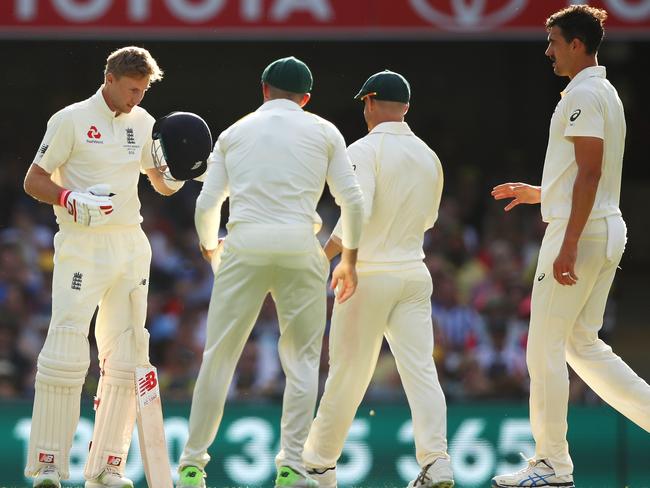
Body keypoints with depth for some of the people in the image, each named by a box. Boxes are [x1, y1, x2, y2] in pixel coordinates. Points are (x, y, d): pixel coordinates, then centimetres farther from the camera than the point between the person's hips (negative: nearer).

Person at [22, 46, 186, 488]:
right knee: (66, 354, -14)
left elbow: (163, 184, 19)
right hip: (82, 247, -6)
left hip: (131, 247, 6)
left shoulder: (143, 123, 12)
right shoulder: (71, 120, -4)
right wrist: (72, 199, -20)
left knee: (126, 360, 3)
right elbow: (34, 181, -2)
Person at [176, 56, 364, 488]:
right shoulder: (323, 132, 13)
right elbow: (353, 200, 7)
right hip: (300, 246, -1)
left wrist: (212, 251, 30)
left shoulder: (235, 133, 16)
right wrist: (349, 259, 19)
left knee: (219, 356, 6)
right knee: (303, 359, 8)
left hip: (245, 246, 1)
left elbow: (207, 204, 11)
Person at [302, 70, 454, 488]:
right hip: (414, 273, 4)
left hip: (368, 274, -4)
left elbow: (357, 212, -22)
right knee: (420, 369, -2)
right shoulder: (429, 157, 9)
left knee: (346, 375, 4)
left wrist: (323, 257, -16)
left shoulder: (365, 150, -10)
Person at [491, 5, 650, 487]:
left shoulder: (583, 95, -13)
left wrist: (569, 246, -24)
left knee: (545, 349, -4)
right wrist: (538, 193, 25)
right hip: (607, 231, 10)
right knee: (582, 345, 14)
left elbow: (589, 174, -21)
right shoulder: (605, 93, 18)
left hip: (581, 231, -10)